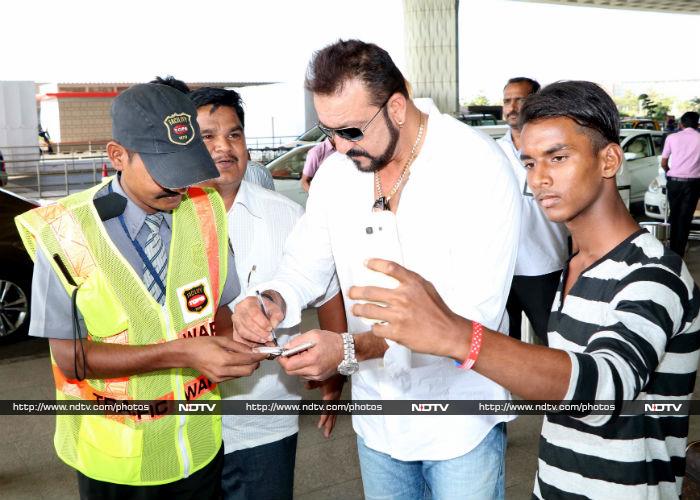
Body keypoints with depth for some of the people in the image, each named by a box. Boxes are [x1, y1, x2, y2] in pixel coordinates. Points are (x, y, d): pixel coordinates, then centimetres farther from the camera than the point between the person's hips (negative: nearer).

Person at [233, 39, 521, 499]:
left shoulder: (480, 166, -20)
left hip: (461, 421, -4)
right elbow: (305, 267, 6)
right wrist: (272, 301, -18)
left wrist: (352, 350, -33)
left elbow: (476, 311, -26)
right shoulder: (337, 171, -2)